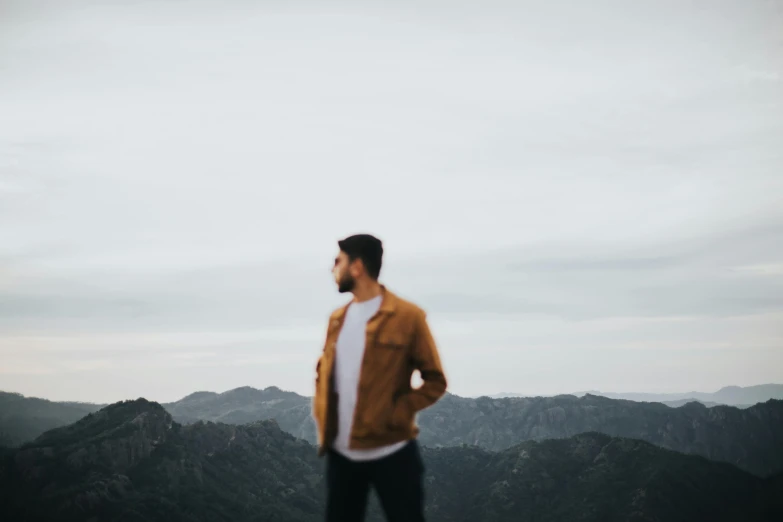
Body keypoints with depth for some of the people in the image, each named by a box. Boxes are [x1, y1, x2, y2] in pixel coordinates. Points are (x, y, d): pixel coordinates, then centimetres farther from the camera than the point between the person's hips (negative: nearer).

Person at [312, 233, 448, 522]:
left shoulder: (408, 316, -7)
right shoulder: (337, 319, 11)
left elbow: (435, 381, -5)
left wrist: (395, 415, -16)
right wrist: (321, 417, 5)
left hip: (391, 453, -5)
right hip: (340, 453, 6)